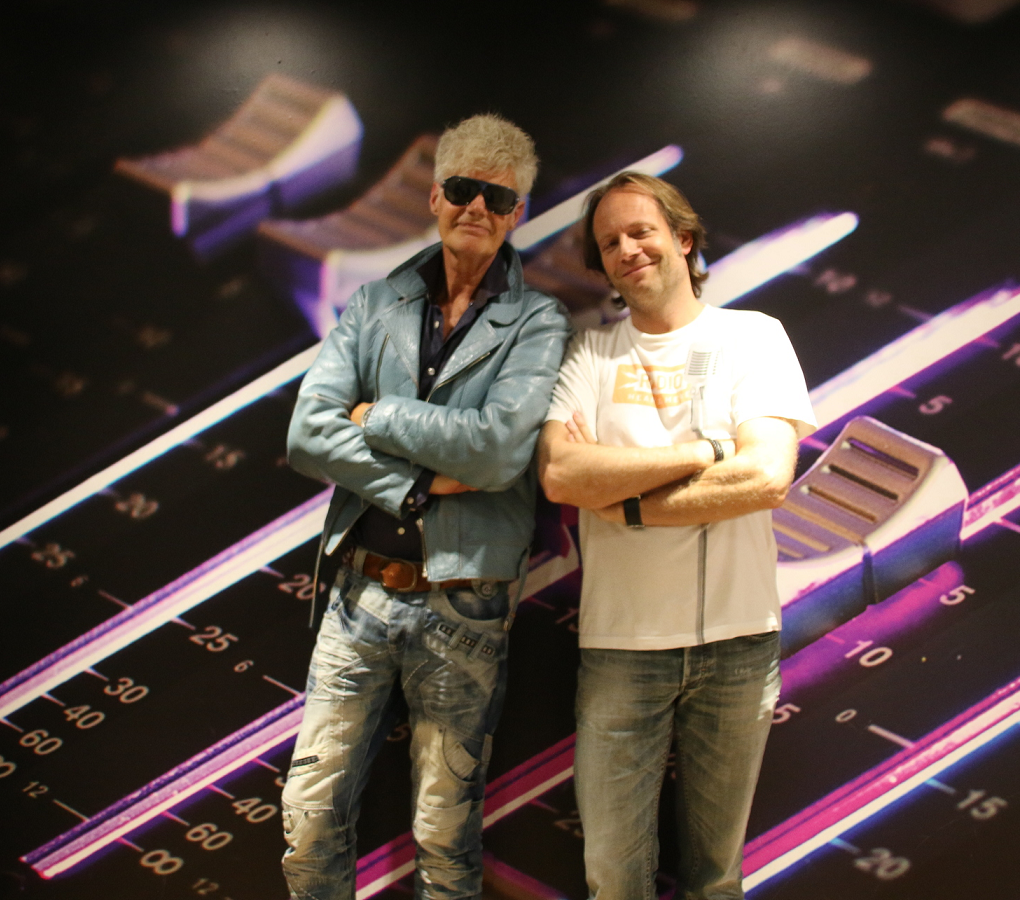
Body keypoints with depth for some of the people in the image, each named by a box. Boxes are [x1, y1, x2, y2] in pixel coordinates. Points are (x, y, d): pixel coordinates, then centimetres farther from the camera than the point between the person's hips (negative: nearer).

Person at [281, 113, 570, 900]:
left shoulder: (537, 324, -2)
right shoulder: (375, 306, 7)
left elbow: (499, 452, -18)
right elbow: (309, 435, -4)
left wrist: (375, 416, -9)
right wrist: (420, 484, -14)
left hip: (462, 608, -3)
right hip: (363, 589, 3)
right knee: (309, 817, 7)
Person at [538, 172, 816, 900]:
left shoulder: (752, 336, 2)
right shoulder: (592, 353, 6)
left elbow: (768, 479, -13)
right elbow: (559, 475, -11)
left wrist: (620, 498, -10)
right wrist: (697, 452, -13)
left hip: (737, 640, 0)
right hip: (619, 642, 1)